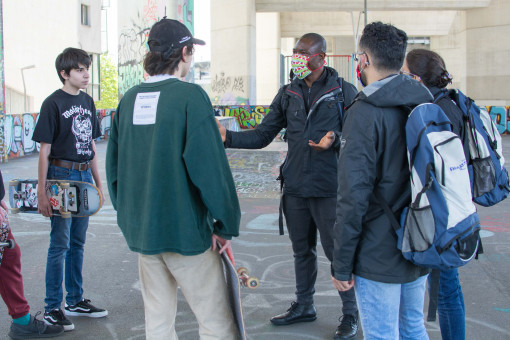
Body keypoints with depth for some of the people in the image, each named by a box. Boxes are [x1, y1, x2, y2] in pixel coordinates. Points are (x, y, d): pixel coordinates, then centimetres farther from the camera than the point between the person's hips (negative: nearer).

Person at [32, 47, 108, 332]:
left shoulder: (87, 101, 12)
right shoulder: (53, 103, -8)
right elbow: (45, 151, -11)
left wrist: (98, 183, 15)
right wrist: (42, 192, -14)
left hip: (84, 176, 6)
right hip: (61, 176, -6)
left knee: (78, 242, 13)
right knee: (60, 243, -4)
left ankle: (75, 300, 23)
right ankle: (52, 308, 4)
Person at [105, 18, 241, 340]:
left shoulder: (129, 100, 6)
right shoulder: (190, 95, -13)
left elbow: (114, 165, 11)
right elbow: (210, 166, -17)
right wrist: (226, 226, -8)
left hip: (140, 230, 7)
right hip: (184, 229, -6)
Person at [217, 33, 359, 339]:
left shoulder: (344, 92, -3)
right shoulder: (288, 94, 9)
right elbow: (263, 135, 8)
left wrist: (335, 139, -25)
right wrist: (228, 137, -6)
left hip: (329, 189, -5)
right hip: (295, 187, 5)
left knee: (338, 250, 0)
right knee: (302, 250, 17)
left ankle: (350, 314, 16)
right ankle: (304, 306, 34)